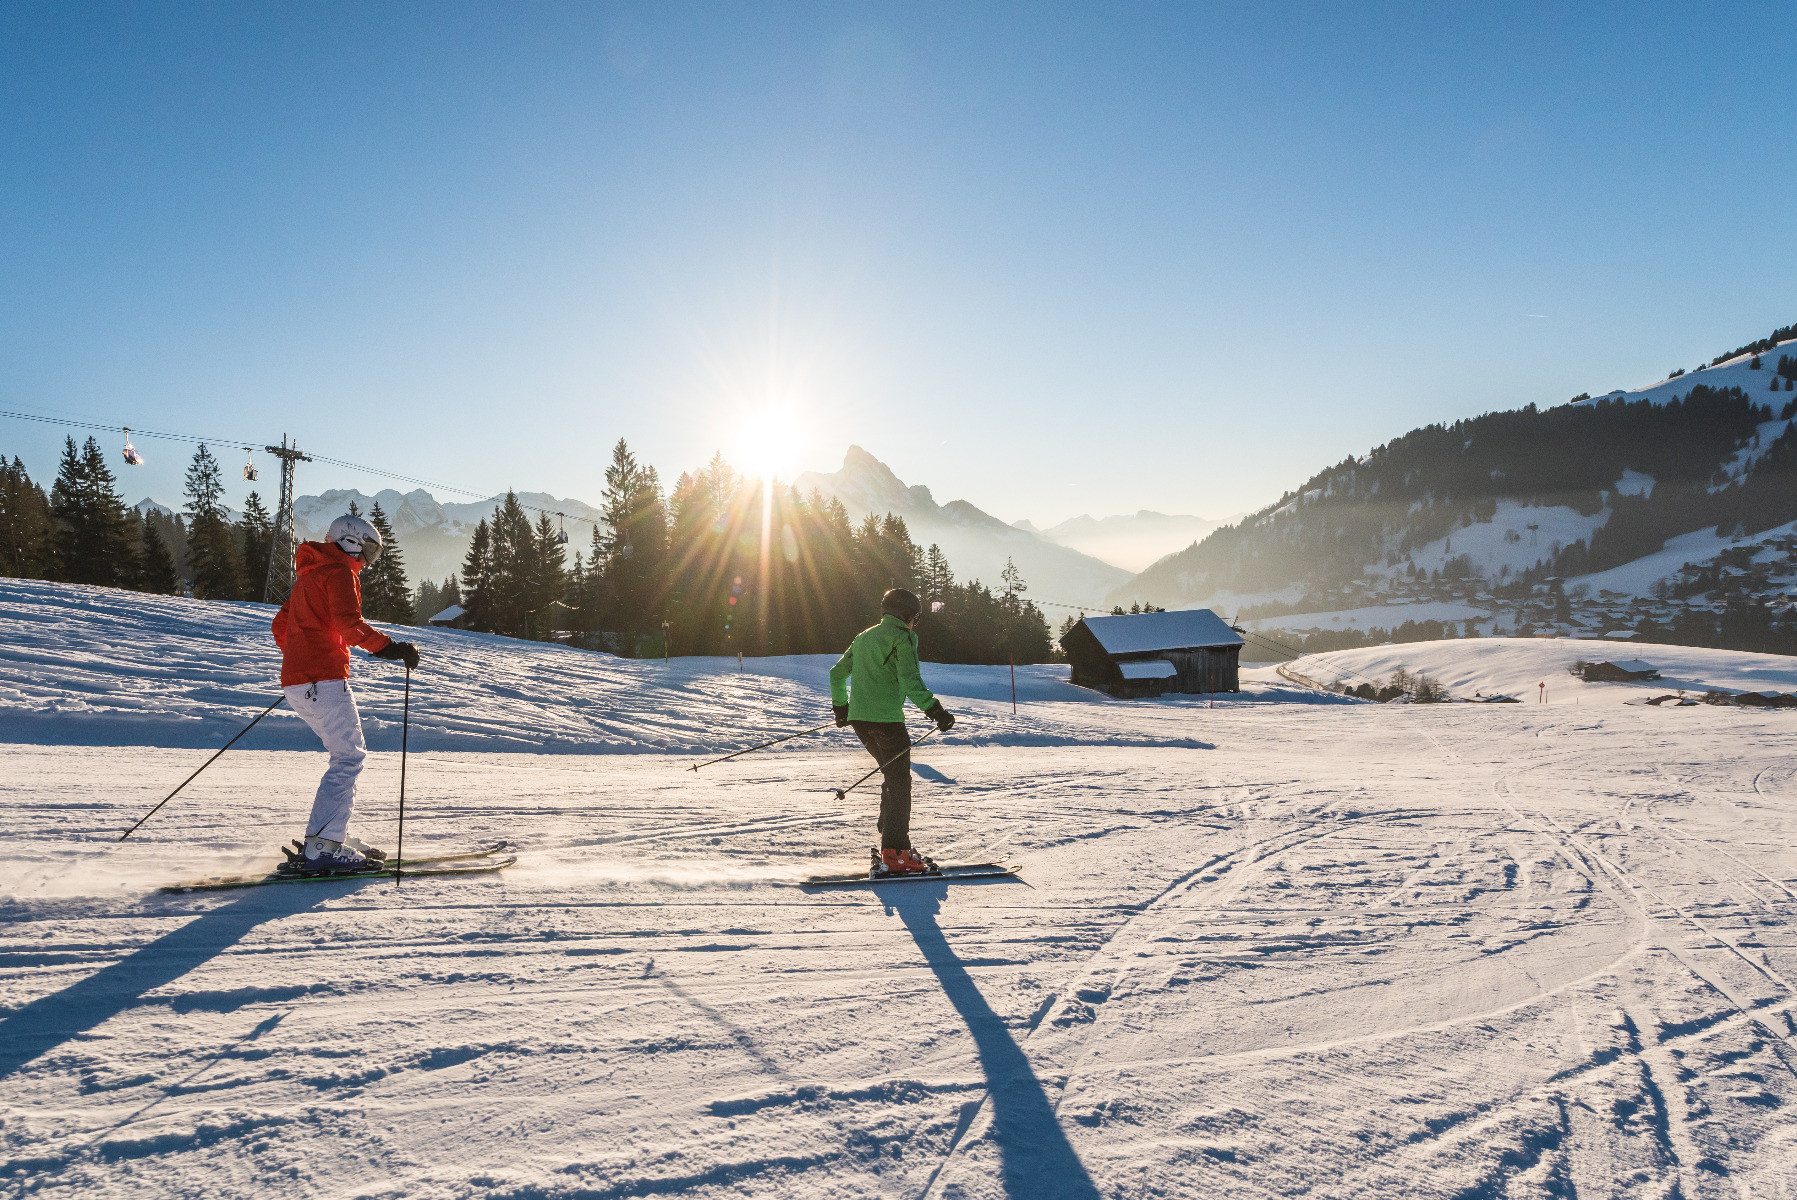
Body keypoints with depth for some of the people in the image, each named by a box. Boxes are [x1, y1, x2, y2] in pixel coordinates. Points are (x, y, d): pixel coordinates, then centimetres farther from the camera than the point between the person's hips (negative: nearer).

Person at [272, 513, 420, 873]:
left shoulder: (310, 573, 24)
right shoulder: (339, 570, -5)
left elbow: (281, 625, 30)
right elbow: (349, 624, -21)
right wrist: (391, 648, -21)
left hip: (297, 681, 10)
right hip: (323, 680, -10)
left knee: (348, 753, 14)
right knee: (349, 756, -10)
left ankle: (333, 836, 12)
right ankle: (322, 847, -16)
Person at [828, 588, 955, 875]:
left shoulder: (864, 637, 20)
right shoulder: (901, 638, -5)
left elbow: (837, 673, 25)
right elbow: (910, 681, -18)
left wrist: (840, 707, 37)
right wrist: (935, 711, -20)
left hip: (859, 718, 8)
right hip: (886, 719, -8)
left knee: (892, 775, 20)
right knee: (899, 783, -4)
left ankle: (890, 843, 20)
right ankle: (895, 854, -8)